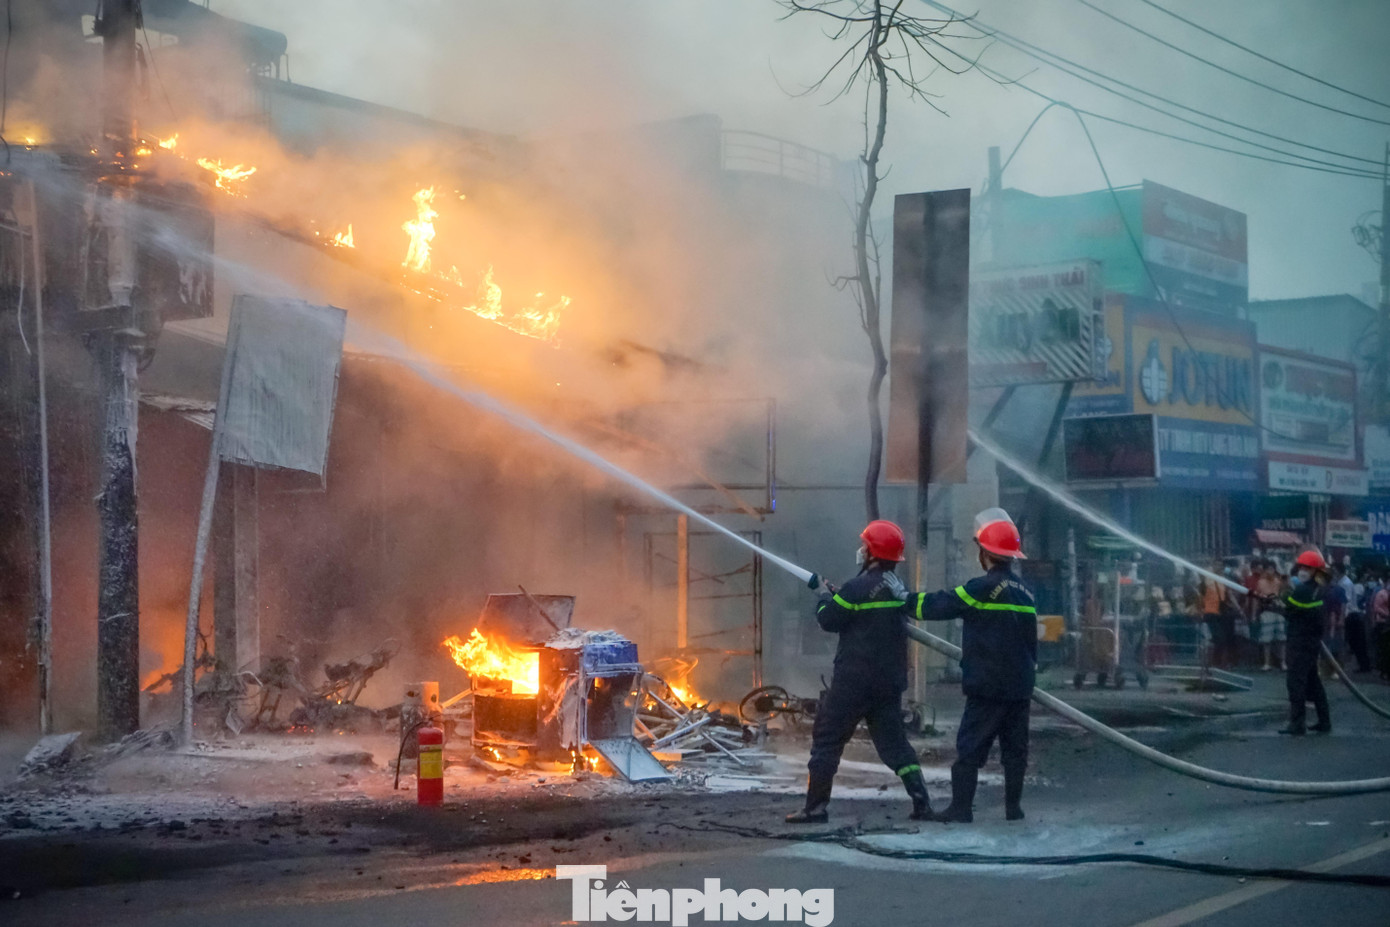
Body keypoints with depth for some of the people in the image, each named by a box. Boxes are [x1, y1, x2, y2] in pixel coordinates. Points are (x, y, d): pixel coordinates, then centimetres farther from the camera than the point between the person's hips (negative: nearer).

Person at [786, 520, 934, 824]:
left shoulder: (859, 588, -16)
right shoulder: (898, 587, 9)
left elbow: (828, 619, -8)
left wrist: (825, 597, 10)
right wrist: (838, 595, 15)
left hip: (855, 679, -7)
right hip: (890, 680, 7)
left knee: (827, 738, 2)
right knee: (893, 742, 12)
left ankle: (816, 807, 2)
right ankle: (921, 802, 3)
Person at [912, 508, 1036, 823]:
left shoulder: (986, 587, -13)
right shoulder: (1023, 592, 11)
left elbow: (940, 605, -11)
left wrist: (907, 598, 2)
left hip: (988, 687, -7)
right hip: (1020, 685, 7)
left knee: (970, 747, -3)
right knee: (1015, 747, 11)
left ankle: (961, 807, -3)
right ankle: (1013, 806, 13)